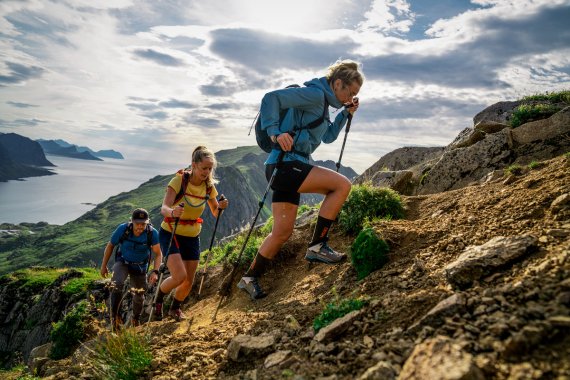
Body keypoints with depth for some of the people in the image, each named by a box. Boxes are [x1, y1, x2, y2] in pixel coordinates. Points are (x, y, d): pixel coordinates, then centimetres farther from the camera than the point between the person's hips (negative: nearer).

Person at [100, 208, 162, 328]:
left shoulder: (152, 233, -27)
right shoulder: (123, 229, -25)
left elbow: (158, 254, -19)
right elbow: (110, 246, -8)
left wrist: (155, 271, -32)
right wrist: (103, 265, -2)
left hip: (140, 267, 1)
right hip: (123, 262, -1)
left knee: (139, 295, 12)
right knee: (117, 284, -29)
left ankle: (136, 319, 40)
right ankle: (114, 315, -11)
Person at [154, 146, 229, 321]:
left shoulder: (209, 186, -4)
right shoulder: (179, 180, -19)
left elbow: (215, 213, 4)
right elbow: (164, 208, -28)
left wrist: (220, 207, -19)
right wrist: (172, 212, -51)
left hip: (192, 236, 5)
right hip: (170, 233, -4)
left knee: (189, 282, 6)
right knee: (179, 276, -19)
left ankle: (175, 308, 37)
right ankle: (158, 298, 15)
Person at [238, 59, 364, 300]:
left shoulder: (321, 100, 23)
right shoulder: (314, 93, -8)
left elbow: (328, 136, 32)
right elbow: (271, 98, -17)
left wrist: (346, 114, 21)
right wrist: (276, 133, -28)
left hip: (288, 168, 10)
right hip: (286, 164, -10)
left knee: (283, 232, 10)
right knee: (342, 184, -15)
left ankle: (249, 278, 22)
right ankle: (317, 246, -7)